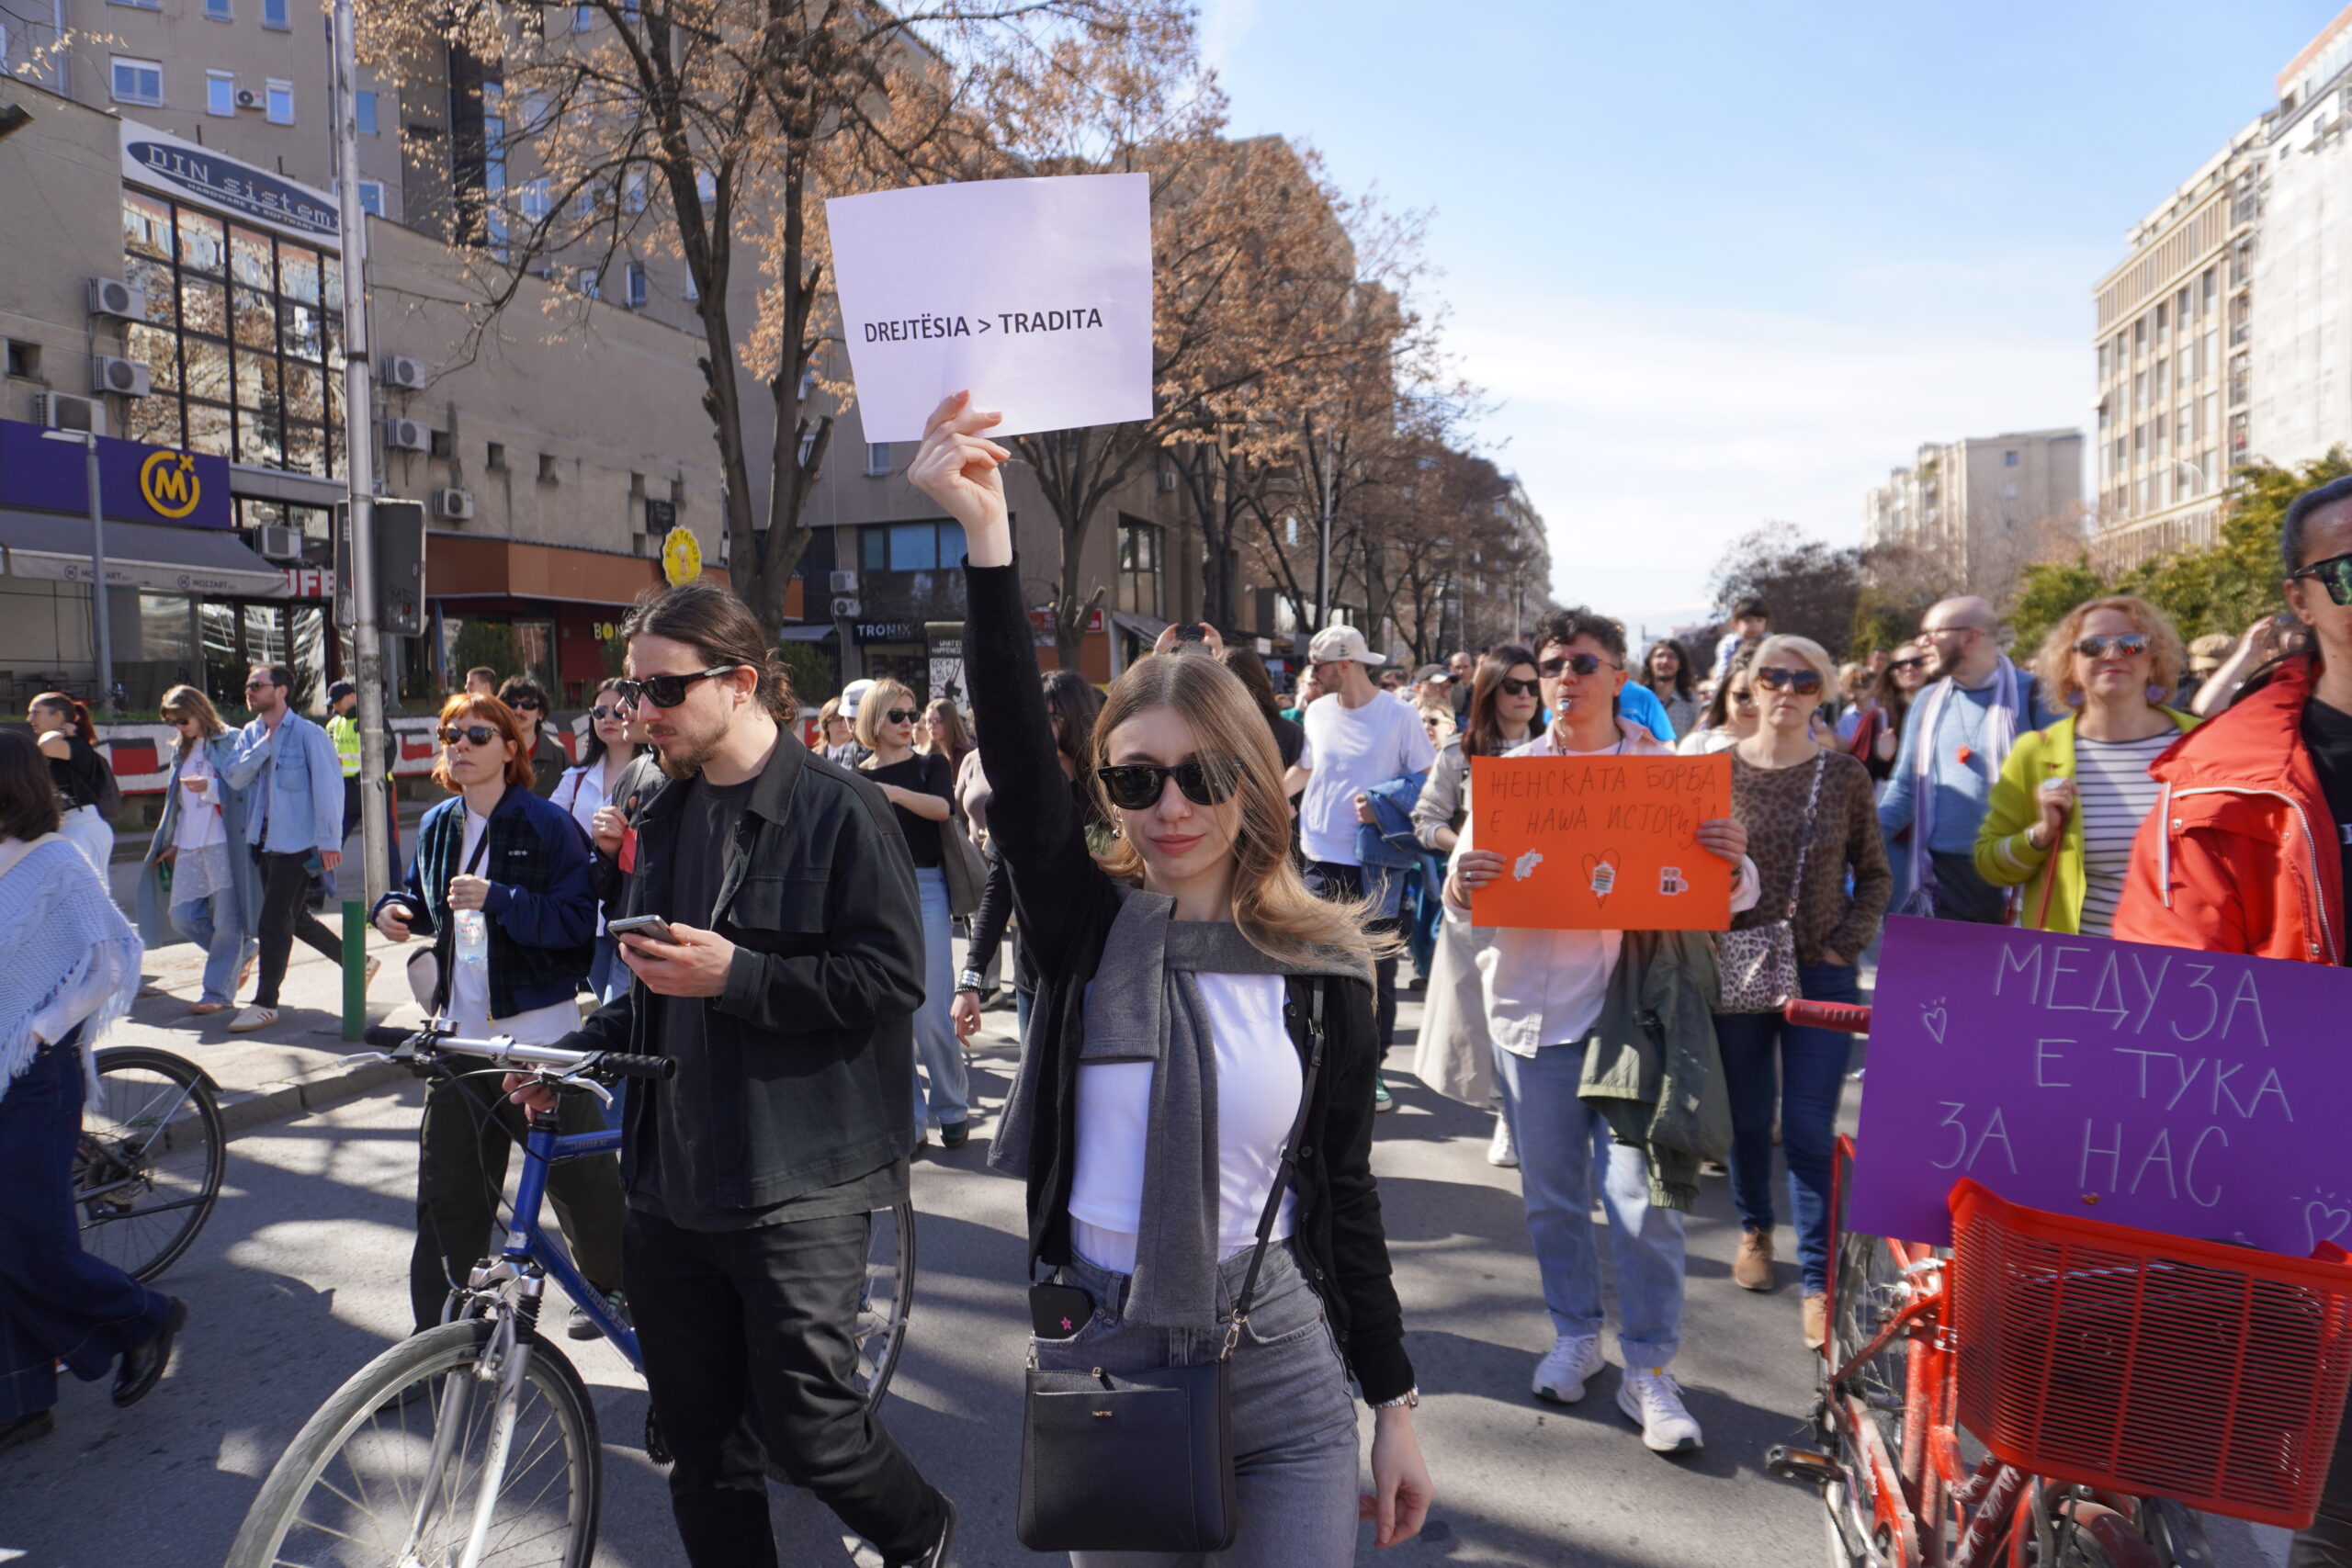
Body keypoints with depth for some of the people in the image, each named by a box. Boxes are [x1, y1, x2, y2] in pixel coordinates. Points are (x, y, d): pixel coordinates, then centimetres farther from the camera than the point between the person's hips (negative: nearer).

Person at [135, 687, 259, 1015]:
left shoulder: (230, 743, -3)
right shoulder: (183, 752, 21)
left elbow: (242, 788, -10)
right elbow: (179, 802, 26)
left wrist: (210, 786, -25)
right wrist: (174, 842, 22)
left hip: (224, 842, -8)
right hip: (190, 847, 8)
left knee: (226, 920, -4)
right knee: (182, 916, 3)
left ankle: (217, 991, 2)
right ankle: (243, 951, 23)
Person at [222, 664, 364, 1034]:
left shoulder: (308, 734, -11)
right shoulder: (250, 735, 11)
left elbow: (328, 787, -14)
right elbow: (235, 777, -2)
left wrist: (329, 841, -17)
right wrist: (264, 744, -12)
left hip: (296, 841, -8)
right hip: (264, 840, 8)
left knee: (274, 923, -6)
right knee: (295, 917, 16)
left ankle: (265, 1003, 5)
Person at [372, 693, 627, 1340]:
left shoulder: (549, 823, -9)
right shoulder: (437, 826, 11)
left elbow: (579, 920, -16)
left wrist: (497, 899, -24)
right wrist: (395, 908, 6)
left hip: (539, 1032, -5)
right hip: (460, 1033, 5)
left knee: (576, 1172, 6)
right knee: (446, 1190, 6)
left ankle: (616, 1286, 30)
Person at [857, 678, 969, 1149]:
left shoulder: (930, 765, 3)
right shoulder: (855, 778, 10)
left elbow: (945, 807, -18)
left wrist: (894, 792, -33)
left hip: (924, 891, -3)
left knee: (932, 1015, -4)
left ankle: (953, 1110, 14)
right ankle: (908, 1119, 13)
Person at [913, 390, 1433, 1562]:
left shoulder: (1322, 967, -5)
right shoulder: (1086, 924, -7)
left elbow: (1345, 1192, 1)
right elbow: (1016, 755, -23)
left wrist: (1394, 1401, 4)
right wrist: (987, 540, -34)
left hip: (1282, 1366, 0)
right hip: (1099, 1354, 1)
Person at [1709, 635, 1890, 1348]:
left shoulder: (1844, 775, 0)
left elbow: (1875, 875, 7)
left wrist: (1847, 943, -5)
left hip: (1821, 976, -1)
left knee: (1810, 1132, -2)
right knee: (1748, 1119, 14)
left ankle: (1819, 1282, 8)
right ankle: (1754, 1229, 38)